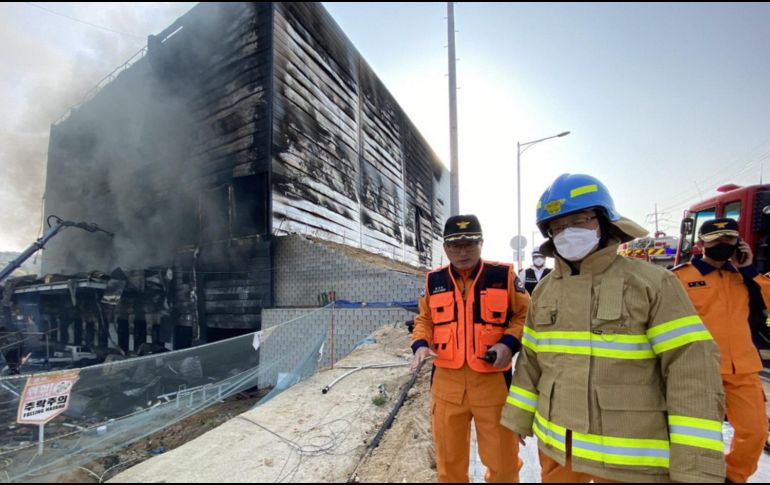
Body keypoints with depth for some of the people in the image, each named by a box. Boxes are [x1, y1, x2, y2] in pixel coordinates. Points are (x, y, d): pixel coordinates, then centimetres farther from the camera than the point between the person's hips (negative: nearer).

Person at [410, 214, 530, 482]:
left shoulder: (504, 275, -4)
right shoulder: (434, 281, 3)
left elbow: (525, 315, 3)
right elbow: (424, 320, 12)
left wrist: (509, 343, -14)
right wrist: (420, 344, -6)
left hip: (493, 380, -2)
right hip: (446, 381, 2)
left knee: (502, 461, 14)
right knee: (449, 460, 18)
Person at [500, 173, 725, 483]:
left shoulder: (651, 282, -11)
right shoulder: (544, 291, 3)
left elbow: (691, 367, -15)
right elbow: (531, 360, 9)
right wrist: (518, 417, 10)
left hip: (630, 459, -4)